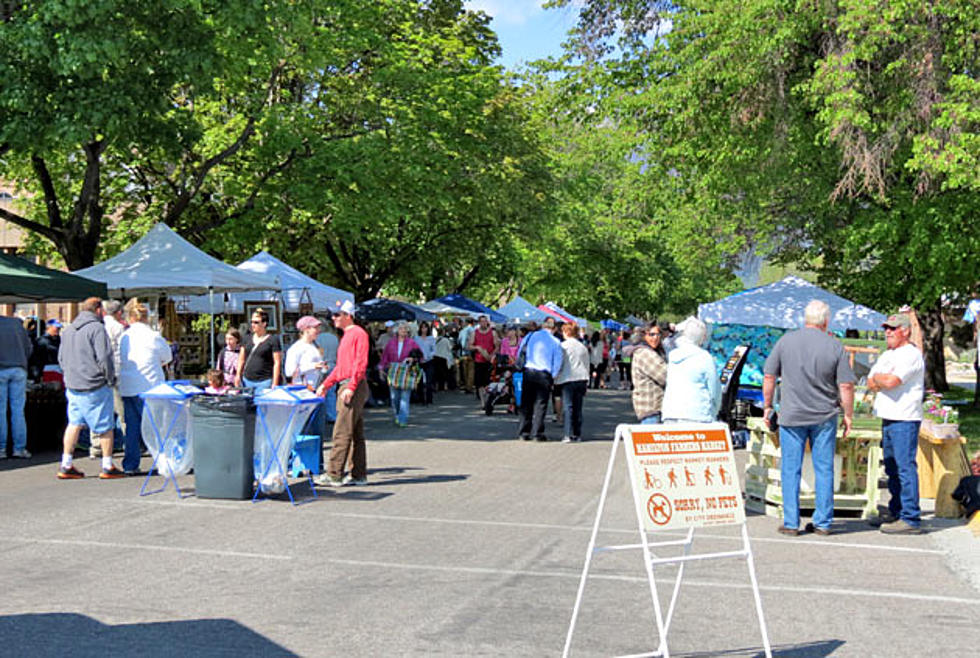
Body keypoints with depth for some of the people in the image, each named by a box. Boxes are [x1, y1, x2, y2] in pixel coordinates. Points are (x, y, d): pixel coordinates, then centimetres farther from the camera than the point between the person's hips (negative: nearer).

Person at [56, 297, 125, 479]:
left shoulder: (68, 330, 15)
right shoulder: (97, 328, -12)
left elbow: (61, 358, 20)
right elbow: (104, 357, -17)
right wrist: (110, 379, -5)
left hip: (72, 387, 7)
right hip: (95, 387, -7)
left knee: (74, 423, 13)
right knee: (105, 426, 3)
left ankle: (66, 466, 14)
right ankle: (108, 467, 8)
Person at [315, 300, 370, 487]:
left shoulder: (359, 334, -9)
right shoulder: (346, 336, 21)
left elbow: (361, 364, -17)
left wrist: (351, 387, -23)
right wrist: (325, 384, 20)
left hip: (354, 387, -10)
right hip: (345, 388, 10)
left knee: (342, 433, -10)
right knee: (356, 434, 10)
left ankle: (334, 475, -9)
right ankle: (358, 475, 14)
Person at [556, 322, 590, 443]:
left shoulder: (563, 346, -4)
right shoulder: (582, 346, 13)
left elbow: (559, 364, -4)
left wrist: (556, 379, 4)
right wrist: (586, 383, 23)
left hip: (568, 379, -5)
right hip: (582, 379, 5)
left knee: (568, 407, -5)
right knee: (578, 408, 8)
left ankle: (569, 435, -11)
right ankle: (577, 434, 9)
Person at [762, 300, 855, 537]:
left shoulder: (786, 341, -2)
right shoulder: (835, 346, -4)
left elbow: (769, 377, 0)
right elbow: (846, 386, -4)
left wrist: (767, 406, 11)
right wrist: (848, 415, 8)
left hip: (792, 416, 0)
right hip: (825, 417, 1)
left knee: (790, 470, 5)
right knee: (824, 469, 9)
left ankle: (791, 523, 6)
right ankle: (823, 522, 12)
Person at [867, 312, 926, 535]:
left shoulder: (911, 355, -10)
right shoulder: (887, 356, 20)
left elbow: (890, 382, -21)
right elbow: (870, 384, 13)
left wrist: (878, 378, -1)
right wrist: (883, 380, -7)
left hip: (905, 420, -9)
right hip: (888, 418, 9)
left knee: (905, 467, -11)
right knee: (892, 468, 15)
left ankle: (911, 519, -10)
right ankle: (896, 512, 24)